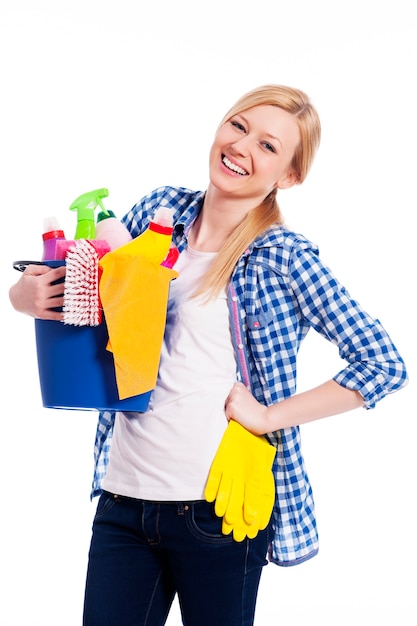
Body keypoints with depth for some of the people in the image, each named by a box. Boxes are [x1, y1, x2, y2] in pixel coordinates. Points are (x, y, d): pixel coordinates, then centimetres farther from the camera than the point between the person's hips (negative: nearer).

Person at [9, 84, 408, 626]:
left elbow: (383, 364, -11)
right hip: (121, 500, 4)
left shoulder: (285, 258, -8)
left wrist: (268, 417, -12)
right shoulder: (160, 209, 4)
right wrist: (28, 295, -7)